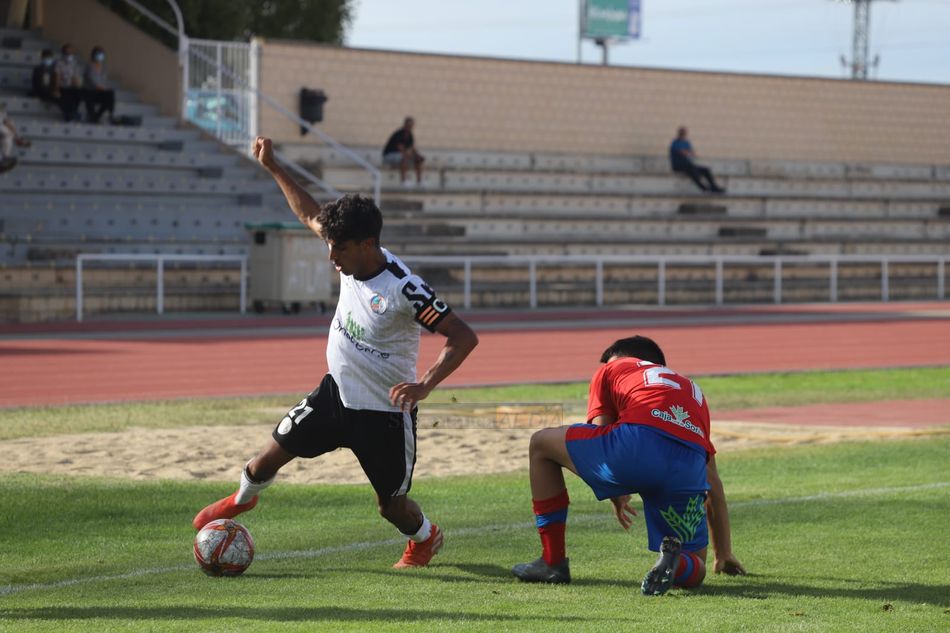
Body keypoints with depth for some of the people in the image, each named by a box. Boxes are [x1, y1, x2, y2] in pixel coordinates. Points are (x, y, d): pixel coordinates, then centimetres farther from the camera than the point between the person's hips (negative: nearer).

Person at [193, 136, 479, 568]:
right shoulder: (352, 256, -9)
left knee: (391, 505, 5)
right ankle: (243, 499, 40)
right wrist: (272, 168, 7)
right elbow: (310, 214, 9)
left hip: (385, 411, -6)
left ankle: (426, 539, 39)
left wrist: (424, 385, -40)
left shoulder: (403, 289, -30)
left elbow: (463, 337, -30)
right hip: (337, 392, 6)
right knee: (274, 452, 8)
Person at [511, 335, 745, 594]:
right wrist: (724, 554, 46)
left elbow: (597, 435, 20)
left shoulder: (611, 369, 30)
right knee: (694, 569, 22)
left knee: (540, 443, 23)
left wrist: (617, 498, 36)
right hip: (691, 464, 3)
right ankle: (676, 563, -16)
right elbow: (713, 485, 41)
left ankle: (553, 562, 23)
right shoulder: (692, 390, 40)